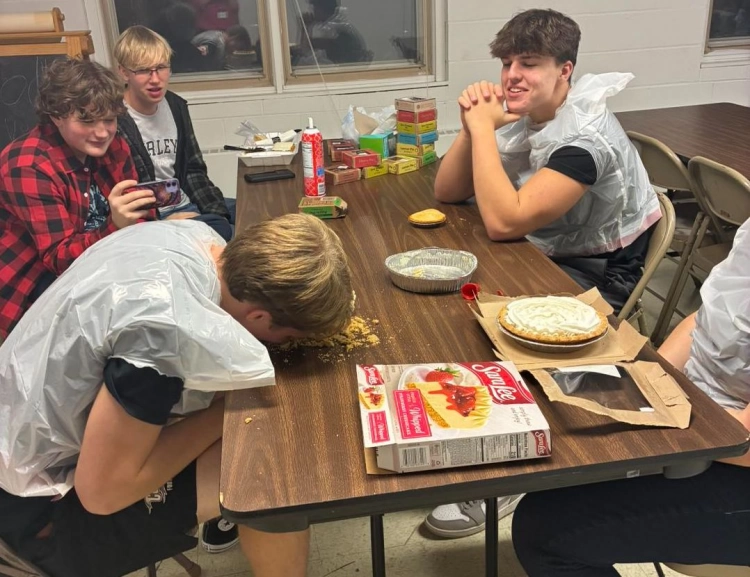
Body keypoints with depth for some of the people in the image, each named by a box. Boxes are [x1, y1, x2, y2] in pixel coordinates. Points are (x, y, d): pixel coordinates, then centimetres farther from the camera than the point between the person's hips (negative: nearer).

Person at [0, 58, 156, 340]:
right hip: (30, 292, -7)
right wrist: (115, 227, -44)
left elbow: (142, 217, -1)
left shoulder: (112, 146, -1)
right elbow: (59, 257, -26)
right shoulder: (29, 166, -21)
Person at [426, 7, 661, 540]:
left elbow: (503, 221, -33)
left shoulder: (586, 136, -25)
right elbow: (448, 193, 1)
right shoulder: (522, 116, 1)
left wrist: (483, 128, -27)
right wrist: (473, 127, -14)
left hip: (596, 280, -8)